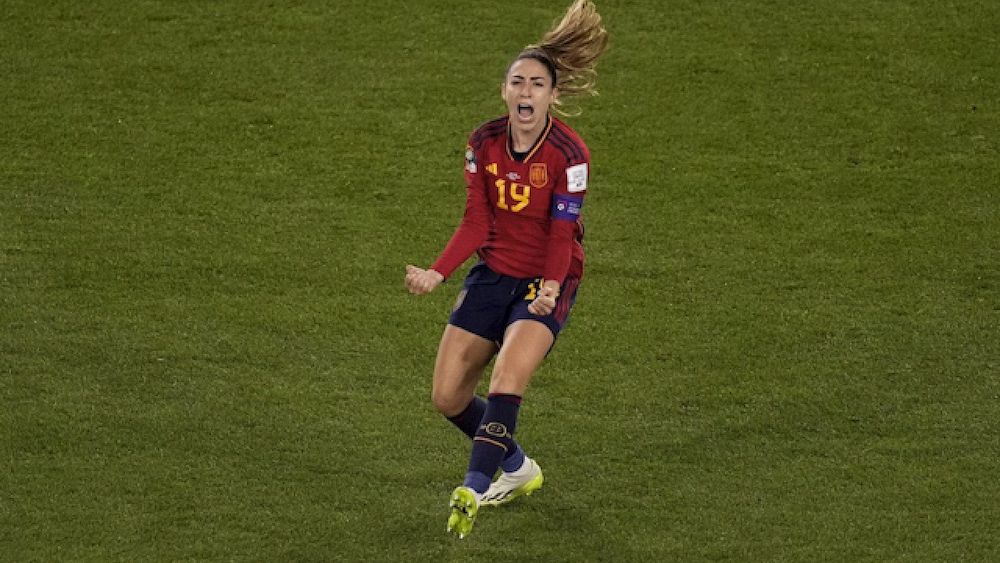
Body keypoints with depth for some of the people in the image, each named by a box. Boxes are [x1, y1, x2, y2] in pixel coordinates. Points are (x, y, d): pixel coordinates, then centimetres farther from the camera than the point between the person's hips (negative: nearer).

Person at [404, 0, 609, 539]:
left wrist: (551, 286, -37)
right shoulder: (484, 142, -4)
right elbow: (476, 223, -2)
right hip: (492, 274, 6)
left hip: (546, 282, -5)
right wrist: (436, 273, -14)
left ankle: (473, 489, -32)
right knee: (447, 396, 4)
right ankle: (518, 468, 28)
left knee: (506, 380, -30)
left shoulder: (568, 153, -17)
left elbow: (562, 233, -19)